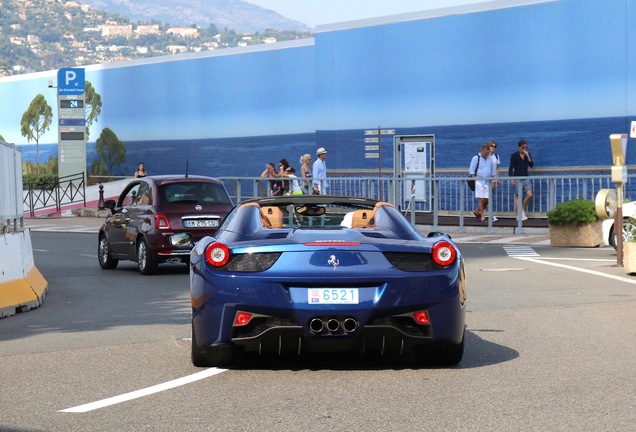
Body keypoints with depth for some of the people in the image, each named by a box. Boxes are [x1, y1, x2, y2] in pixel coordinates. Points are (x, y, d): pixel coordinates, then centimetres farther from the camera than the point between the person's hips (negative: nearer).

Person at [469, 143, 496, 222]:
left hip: (487, 182, 5)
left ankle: (477, 211, 23)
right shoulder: (476, 158, -3)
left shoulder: (490, 159, 12)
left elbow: (493, 171, 20)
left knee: (486, 200, 2)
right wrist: (474, 179, -12)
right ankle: (482, 216, -3)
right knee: (481, 199, -6)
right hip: (479, 182, -5)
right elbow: (472, 171, -4)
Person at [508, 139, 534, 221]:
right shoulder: (514, 155, -3)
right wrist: (511, 178, -12)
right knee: (518, 196, -3)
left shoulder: (528, 155, 10)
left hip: (526, 178, 4)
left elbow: (531, 165, 1)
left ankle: (523, 210, 14)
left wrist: (527, 156, -11)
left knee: (529, 195, -6)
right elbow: (511, 168, -4)